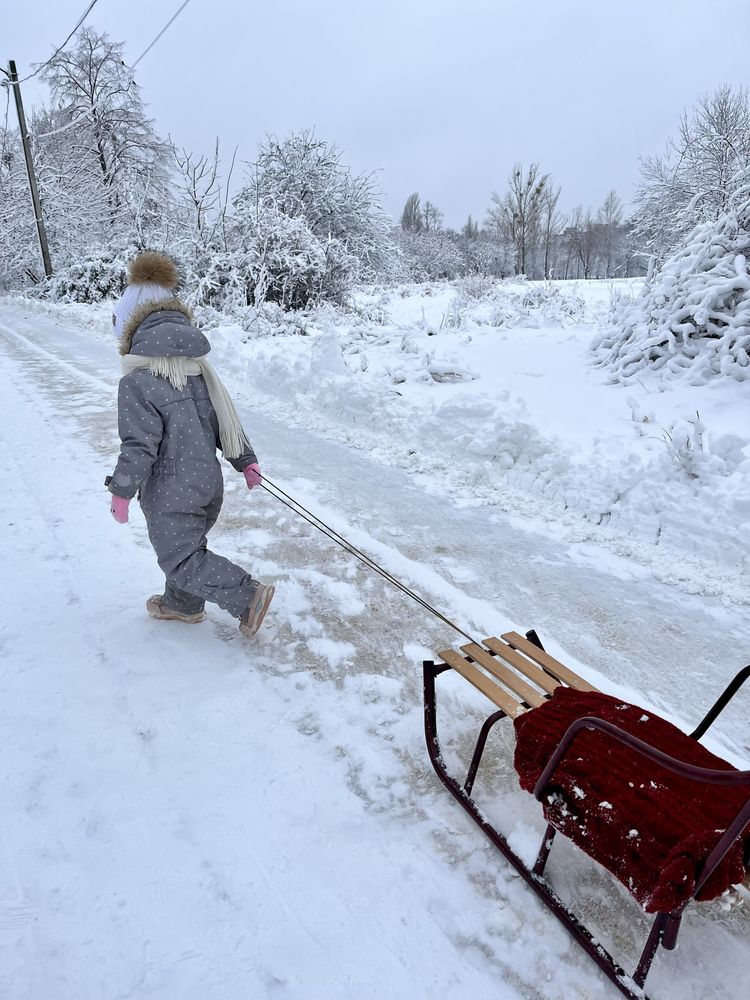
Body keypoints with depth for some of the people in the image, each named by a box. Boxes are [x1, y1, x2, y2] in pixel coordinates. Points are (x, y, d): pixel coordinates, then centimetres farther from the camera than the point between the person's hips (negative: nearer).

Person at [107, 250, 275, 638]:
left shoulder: (136, 384, -20)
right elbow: (227, 421, 7)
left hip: (169, 496, -8)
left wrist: (121, 492, -9)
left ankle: (248, 596, -2)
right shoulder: (199, 368, 3)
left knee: (180, 558, 6)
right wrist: (246, 461, 16)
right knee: (186, 545, 24)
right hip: (208, 484, 8)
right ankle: (182, 604, 41)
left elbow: (138, 447, -21)